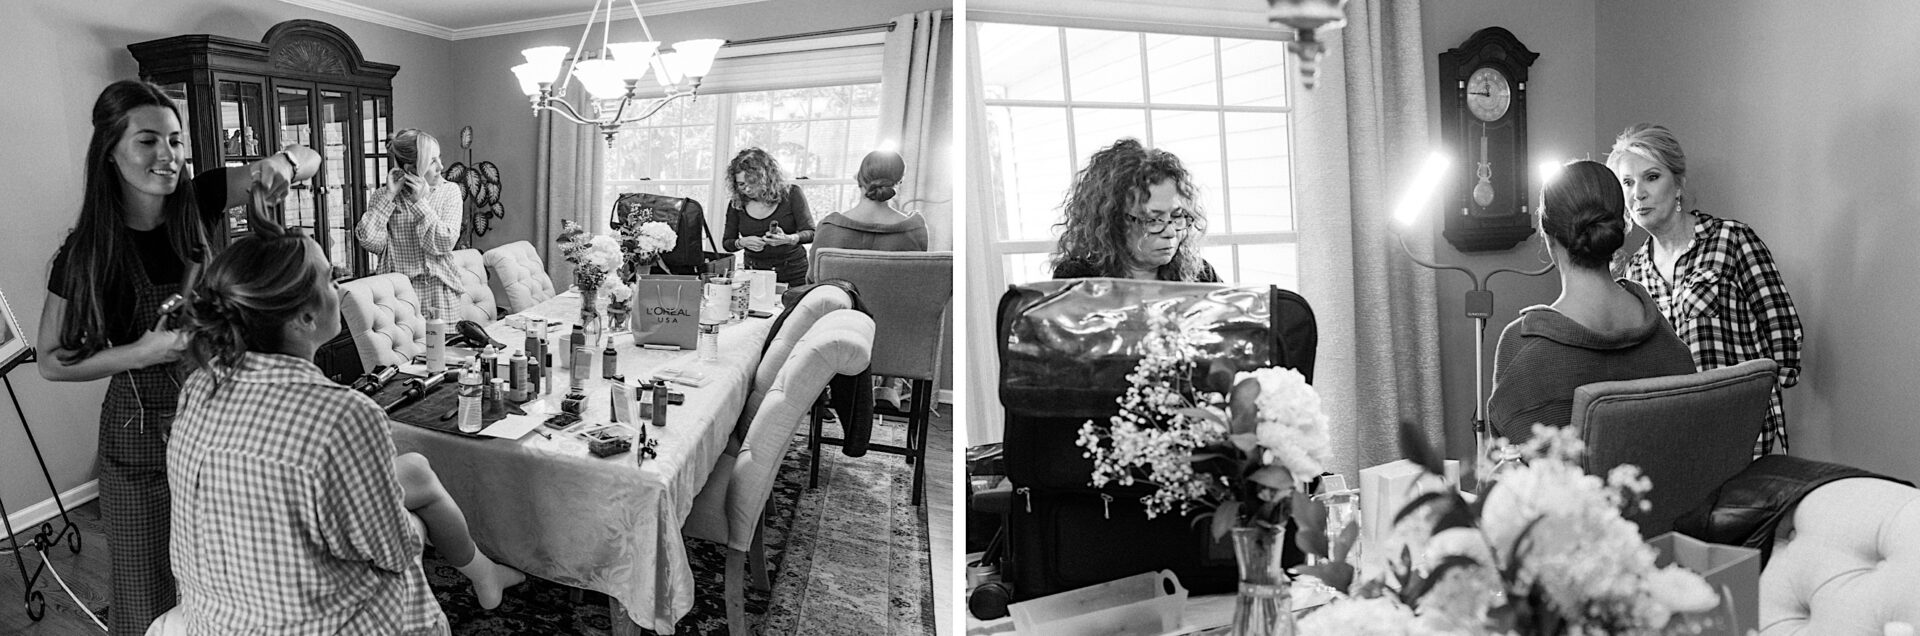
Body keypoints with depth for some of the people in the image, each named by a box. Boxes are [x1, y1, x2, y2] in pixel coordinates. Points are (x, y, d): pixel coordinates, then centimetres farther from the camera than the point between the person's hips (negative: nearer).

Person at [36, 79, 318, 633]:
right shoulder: (87, 250, -7)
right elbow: (53, 362, 0)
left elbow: (309, 160, -5)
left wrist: (282, 162, -28)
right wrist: (144, 352, -16)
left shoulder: (199, 204, -4)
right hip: (141, 437, -1)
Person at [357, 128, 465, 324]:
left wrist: (420, 202, -11)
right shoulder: (383, 195, 4)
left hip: (441, 291, 1)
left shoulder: (449, 191, 3)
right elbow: (370, 242, -10)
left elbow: (444, 244, -6)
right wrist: (389, 196, -9)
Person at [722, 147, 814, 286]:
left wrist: (788, 239, -26)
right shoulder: (736, 204, 5)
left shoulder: (791, 193, -3)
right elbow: (726, 243, 11)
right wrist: (742, 242, -11)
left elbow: (810, 233, -6)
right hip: (755, 274, 2)